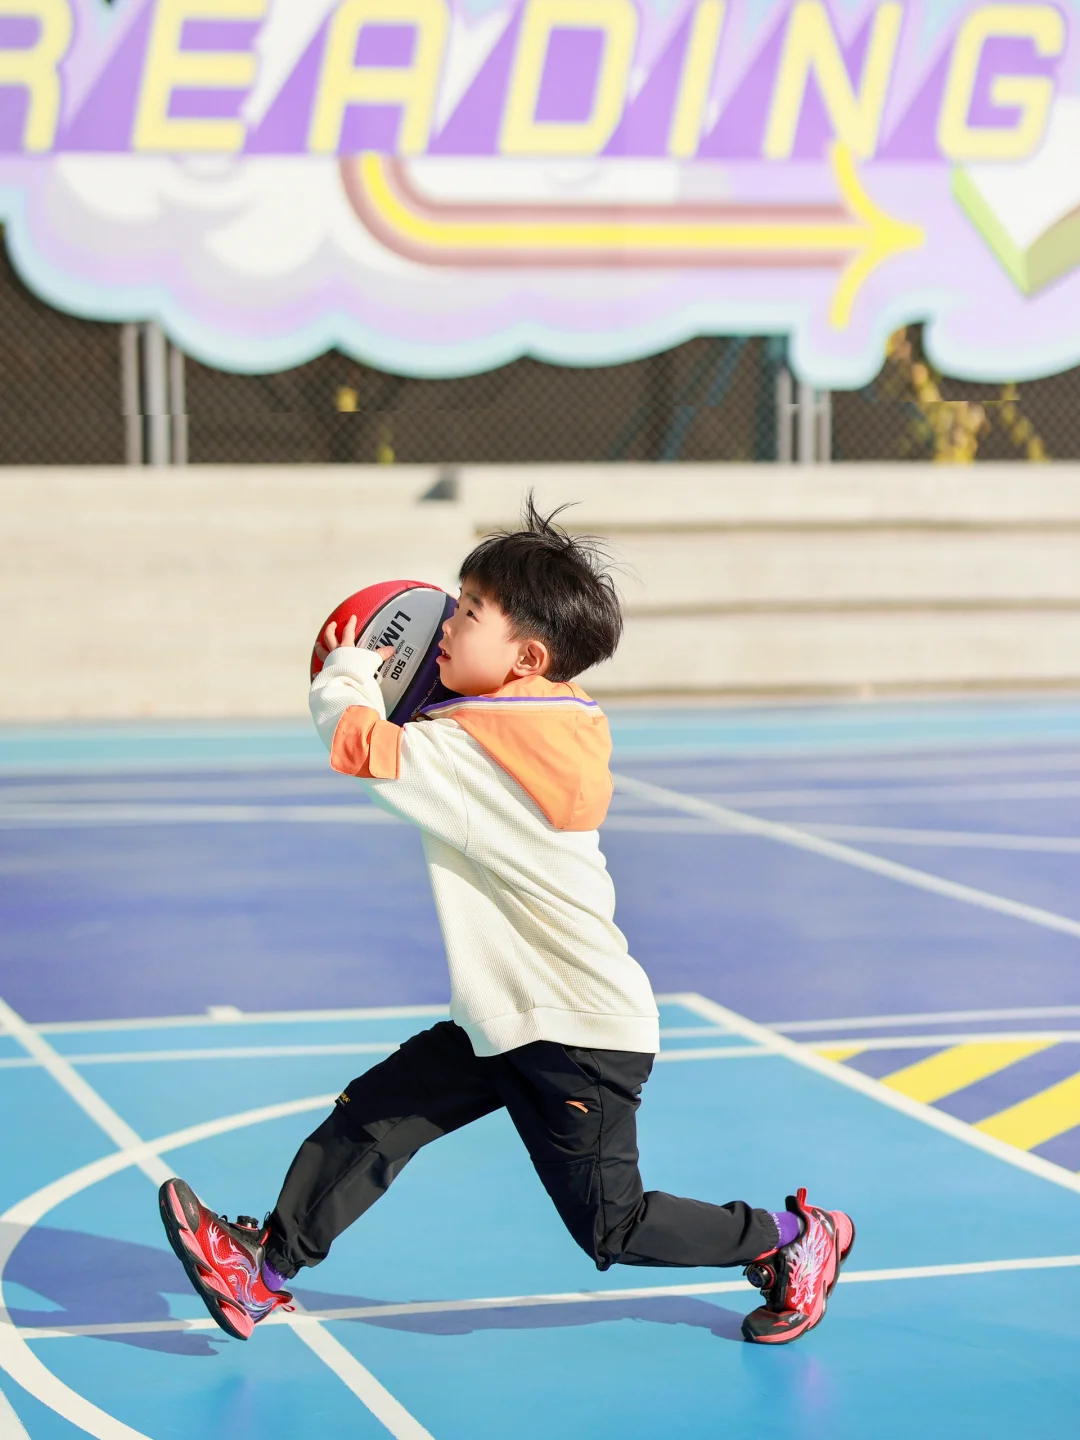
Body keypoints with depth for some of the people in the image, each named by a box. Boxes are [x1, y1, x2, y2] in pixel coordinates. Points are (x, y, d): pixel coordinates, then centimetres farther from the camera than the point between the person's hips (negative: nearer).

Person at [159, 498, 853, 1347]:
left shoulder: (482, 745, -25)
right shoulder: (564, 720, 4)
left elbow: (356, 743, -27)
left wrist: (348, 669, -6)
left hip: (584, 1038, -10)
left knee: (612, 1229, 2)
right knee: (373, 1116, 5)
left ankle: (793, 1241, 18)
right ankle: (265, 1264, 11)